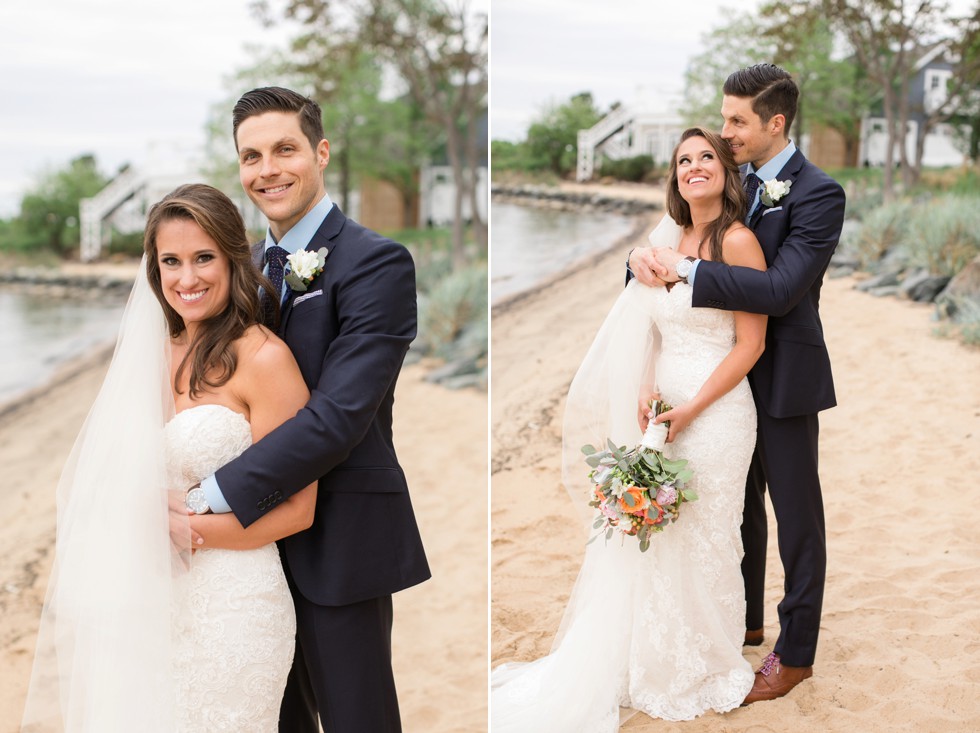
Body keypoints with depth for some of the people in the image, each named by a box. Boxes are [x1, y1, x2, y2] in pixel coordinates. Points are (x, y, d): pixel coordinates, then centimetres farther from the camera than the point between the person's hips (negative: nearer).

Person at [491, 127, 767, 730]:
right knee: (648, 536, 11)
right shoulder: (670, 238, 9)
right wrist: (645, 397, -3)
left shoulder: (737, 240, -11)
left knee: (700, 541, 5)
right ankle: (653, 661, 28)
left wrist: (690, 410, -15)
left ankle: (704, 671, 26)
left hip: (716, 410, -6)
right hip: (664, 407, 6)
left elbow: (751, 343, -13)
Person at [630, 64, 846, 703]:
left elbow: (780, 290, -27)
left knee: (796, 514, 7)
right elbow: (677, 244, 5)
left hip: (784, 379, -7)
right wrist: (645, 258, -19)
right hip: (733, 370, 7)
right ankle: (745, 619, 39)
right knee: (740, 503, 20)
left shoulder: (818, 194, -17)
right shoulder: (735, 182, 5)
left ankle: (796, 653, 21)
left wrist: (684, 269, -29)